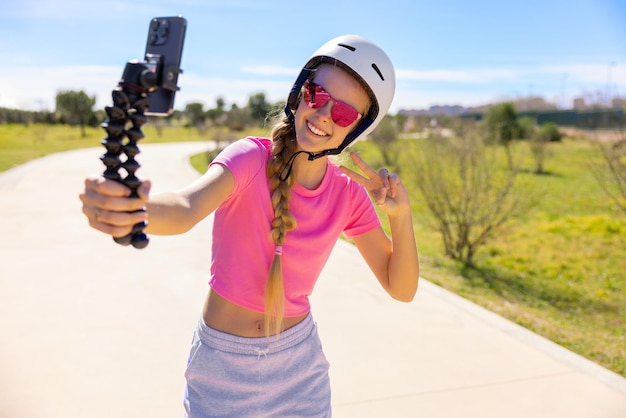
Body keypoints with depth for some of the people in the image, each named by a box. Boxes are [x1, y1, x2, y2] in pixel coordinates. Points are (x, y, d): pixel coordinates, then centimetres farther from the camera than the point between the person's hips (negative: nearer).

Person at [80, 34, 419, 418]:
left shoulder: (348, 195, -9)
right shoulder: (251, 157, -21)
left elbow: (402, 288, -7)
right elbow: (186, 209, -41)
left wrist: (401, 213, -23)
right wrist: (130, 205, -63)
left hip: (299, 362, 3)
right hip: (223, 368, -3)